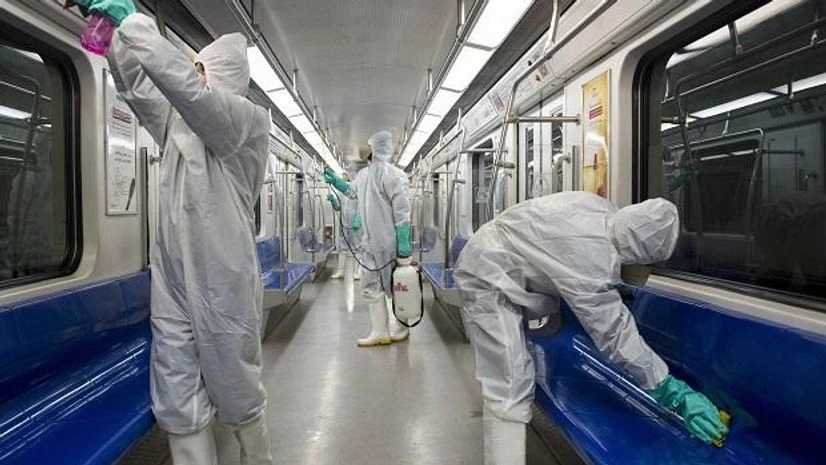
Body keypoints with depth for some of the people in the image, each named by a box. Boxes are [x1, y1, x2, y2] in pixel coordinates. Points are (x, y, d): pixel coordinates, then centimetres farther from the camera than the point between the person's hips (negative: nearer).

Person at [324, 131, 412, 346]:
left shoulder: (391, 174, -15)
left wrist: (403, 242, -22)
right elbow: (351, 191, 31)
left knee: (395, 287, 5)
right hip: (372, 243, 9)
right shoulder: (364, 173, 11)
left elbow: (402, 210, -19)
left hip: (389, 243, -9)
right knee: (371, 286, 11)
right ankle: (379, 332, 21)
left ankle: (400, 329, 22)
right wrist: (334, 180, 18)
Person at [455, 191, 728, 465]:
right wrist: (672, 391, -27)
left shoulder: (605, 212, -9)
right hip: (488, 281, -10)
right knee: (510, 393, -17)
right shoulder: (589, 254, -37)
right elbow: (613, 334, -32)